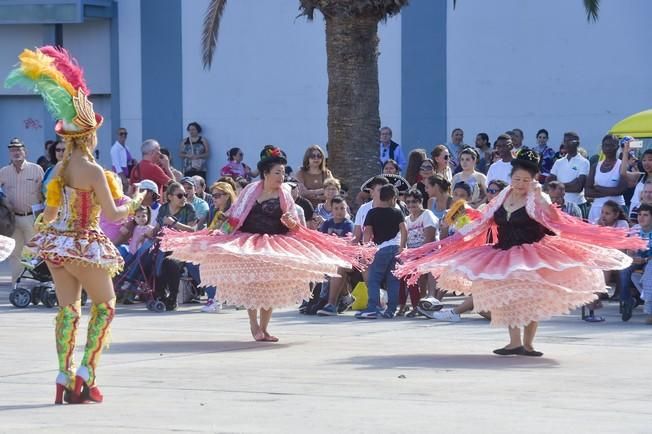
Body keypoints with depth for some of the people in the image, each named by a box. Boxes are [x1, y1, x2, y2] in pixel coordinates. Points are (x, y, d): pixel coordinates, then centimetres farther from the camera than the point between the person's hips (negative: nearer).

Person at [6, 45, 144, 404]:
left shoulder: (59, 168, 4)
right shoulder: (93, 170, -16)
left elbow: (50, 212, 13)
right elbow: (112, 214, -14)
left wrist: (42, 225, 34)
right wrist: (133, 205, 5)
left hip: (57, 241, 6)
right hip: (85, 245, -6)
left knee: (67, 308, 10)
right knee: (105, 304, 8)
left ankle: (64, 379, 5)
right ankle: (86, 374, -1)